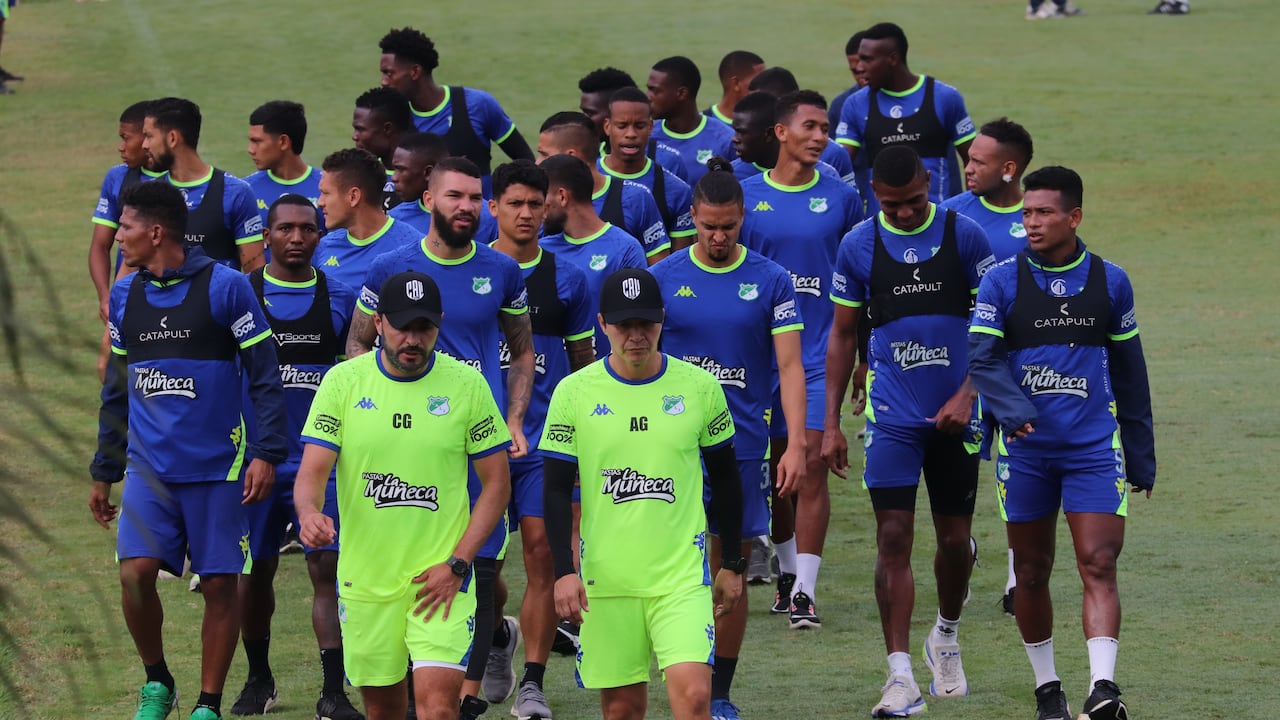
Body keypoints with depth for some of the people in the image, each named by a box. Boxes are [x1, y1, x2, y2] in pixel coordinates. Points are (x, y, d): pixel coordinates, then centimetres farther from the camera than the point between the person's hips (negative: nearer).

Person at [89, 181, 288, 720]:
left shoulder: (225, 287, -6)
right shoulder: (125, 295, 10)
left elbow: (265, 376, -5)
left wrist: (266, 453, -13)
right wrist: (103, 471, 20)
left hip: (217, 467, -3)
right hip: (149, 467, 4)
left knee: (220, 585, 0)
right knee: (135, 573, -12)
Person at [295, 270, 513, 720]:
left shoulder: (466, 385, -2)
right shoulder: (343, 382, -1)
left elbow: (497, 484, 3)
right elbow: (312, 471, -4)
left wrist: (457, 564, -8)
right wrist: (309, 513, -29)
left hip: (440, 580, -2)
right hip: (364, 577, 2)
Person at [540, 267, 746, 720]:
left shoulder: (699, 387, 1)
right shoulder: (574, 393, -1)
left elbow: (725, 480, 11)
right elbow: (556, 490, 1)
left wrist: (733, 565, 12)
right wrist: (564, 572, -8)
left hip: (683, 575, 0)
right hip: (606, 579, 0)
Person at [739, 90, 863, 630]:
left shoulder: (840, 198, 2)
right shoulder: (746, 196, 2)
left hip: (820, 349, -1)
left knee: (811, 464, -9)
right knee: (775, 464, 11)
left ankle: (805, 591, -10)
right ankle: (787, 571, 30)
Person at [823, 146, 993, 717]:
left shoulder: (964, 236, -3)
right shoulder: (859, 245, 0)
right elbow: (842, 335, 7)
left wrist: (967, 395, -11)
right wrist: (830, 423, 4)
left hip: (955, 414, 0)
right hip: (892, 415, 0)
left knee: (954, 538, 9)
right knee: (893, 537, -10)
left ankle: (946, 638, 37)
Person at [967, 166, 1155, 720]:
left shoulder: (1109, 281, 6)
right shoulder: (1002, 281, 1)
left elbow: (1129, 372, 13)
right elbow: (981, 357, -8)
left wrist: (1141, 456, 13)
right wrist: (1014, 410, -27)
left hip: (1094, 447, 0)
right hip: (1026, 447, 0)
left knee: (1098, 565, -12)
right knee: (1032, 572, 8)